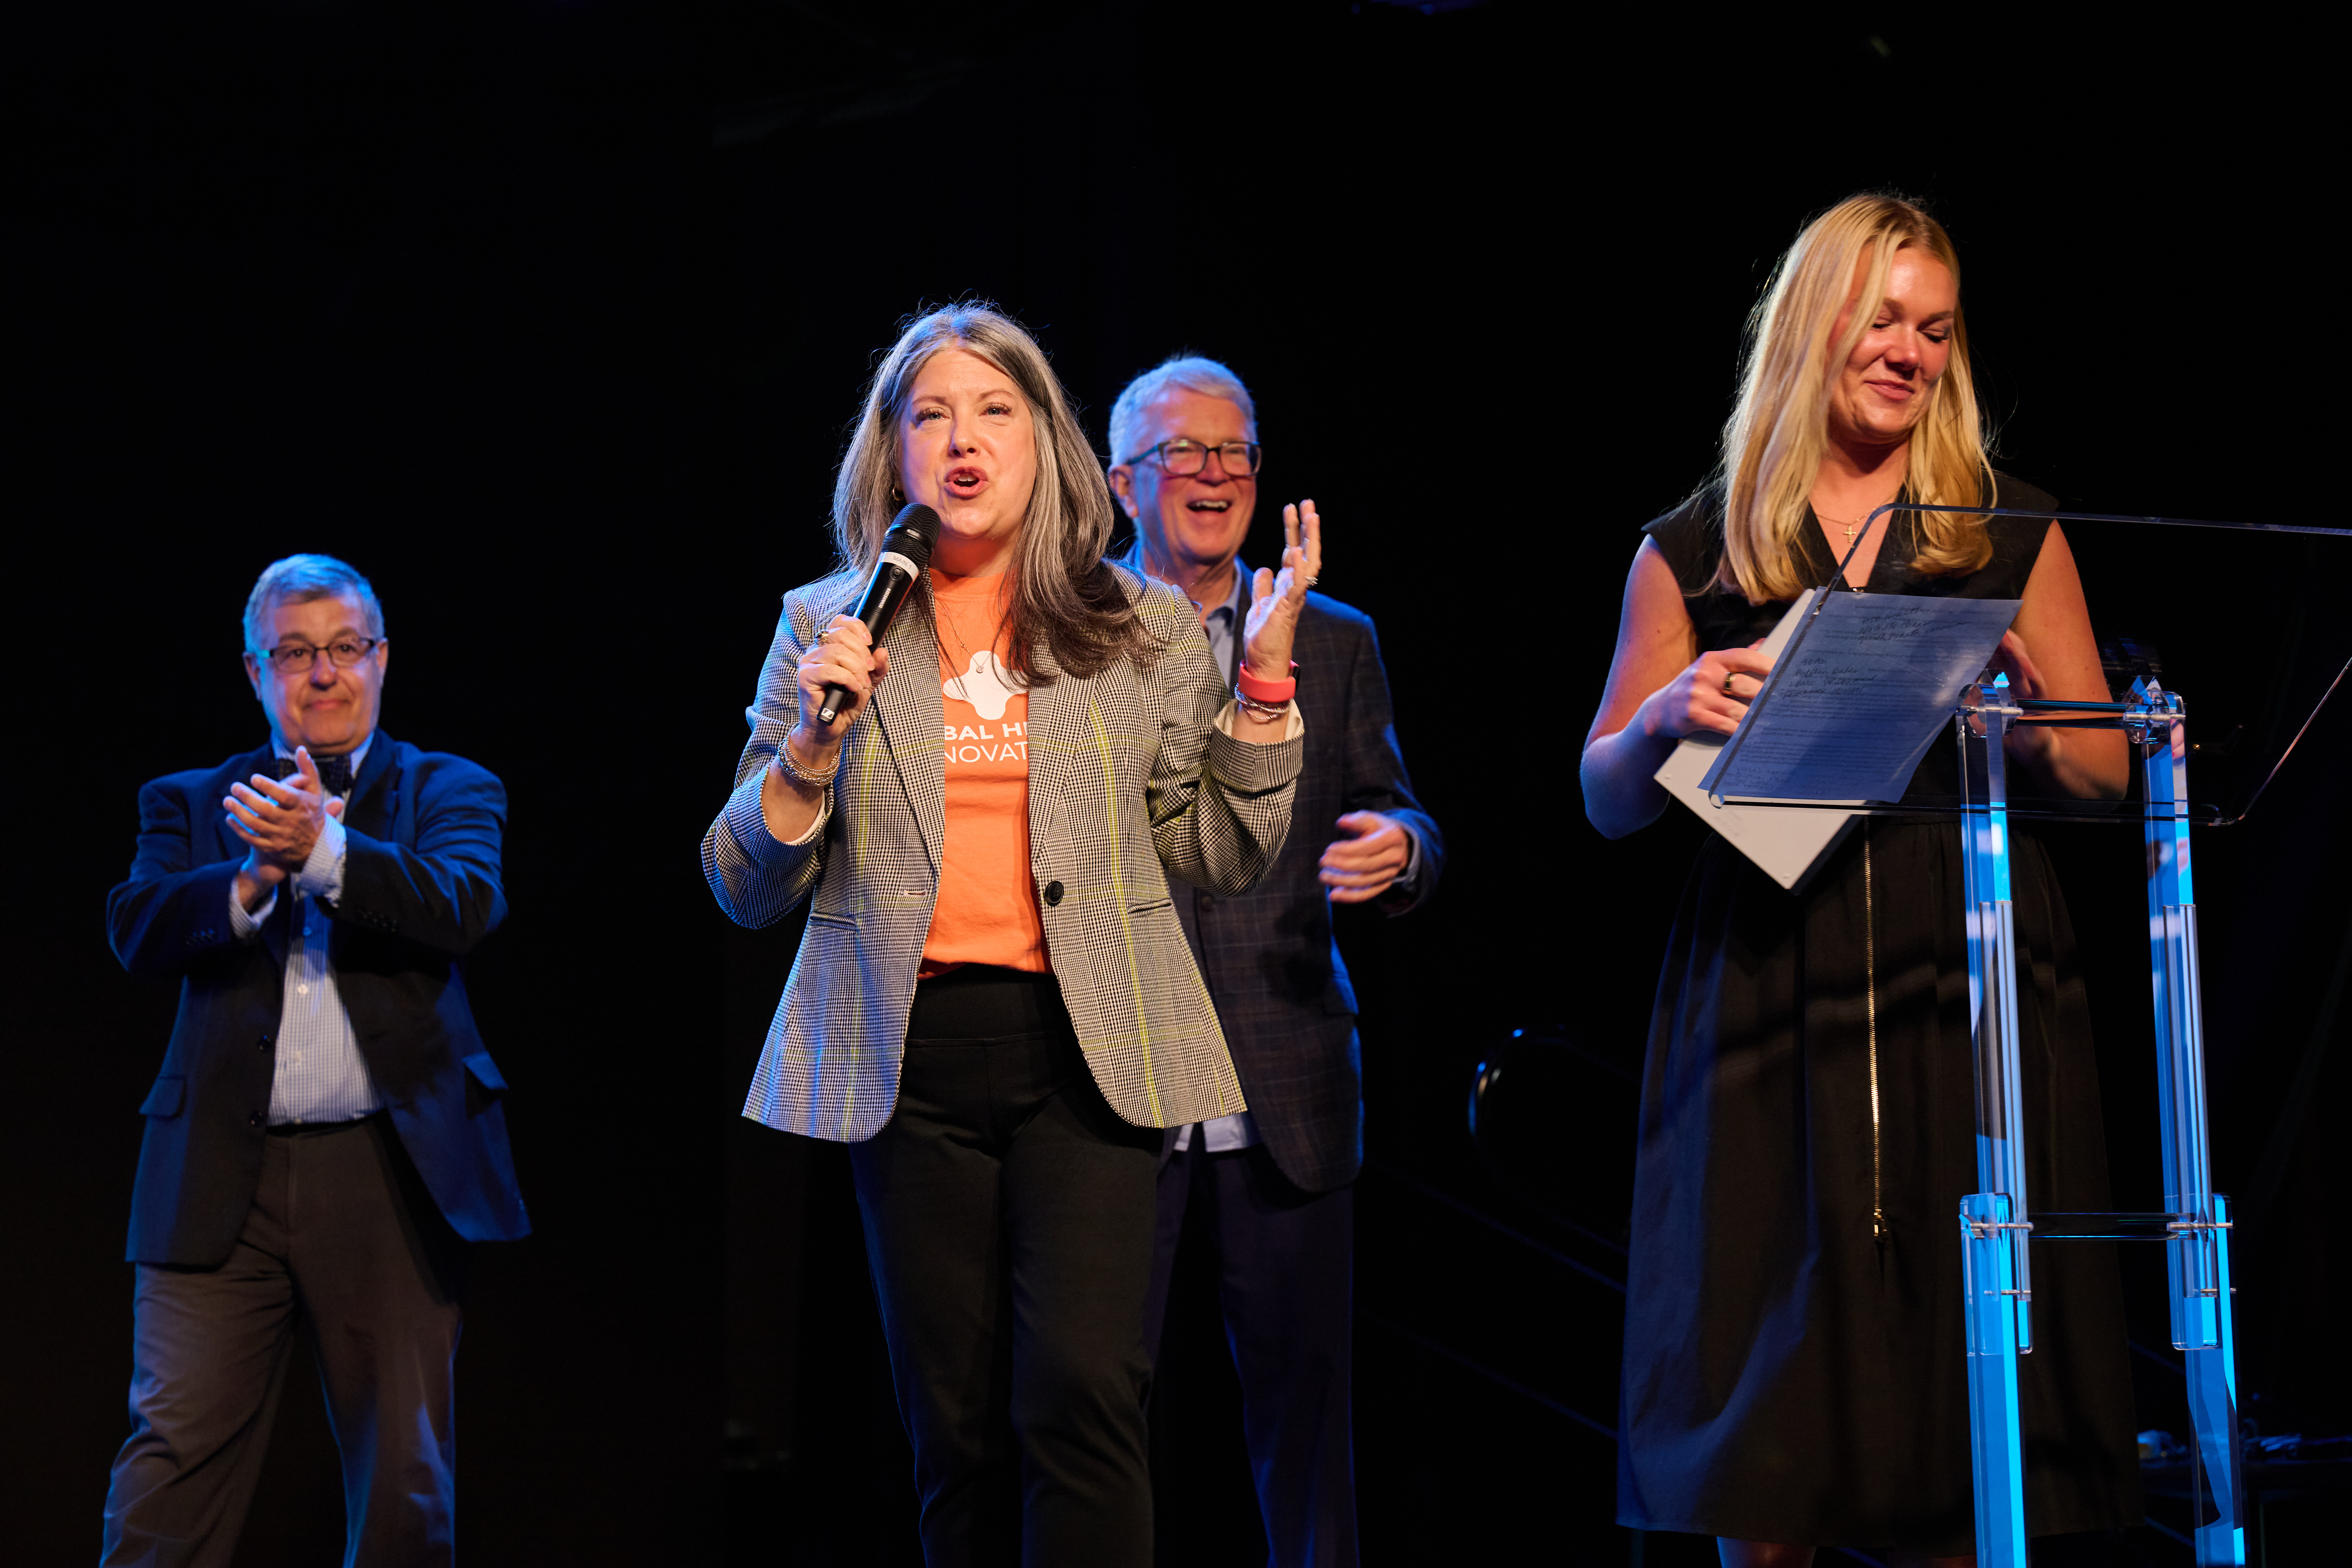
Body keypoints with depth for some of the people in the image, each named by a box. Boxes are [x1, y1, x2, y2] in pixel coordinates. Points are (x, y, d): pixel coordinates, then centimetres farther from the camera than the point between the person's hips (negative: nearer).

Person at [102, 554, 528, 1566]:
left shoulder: (448, 791, 11)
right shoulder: (191, 803, 16)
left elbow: (468, 903, -10)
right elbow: (137, 929, -2)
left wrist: (322, 851, -24)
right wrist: (256, 879, -19)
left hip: (393, 1175, 0)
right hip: (223, 1179, 1)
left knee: (405, 1483, 4)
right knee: (174, 1455, -7)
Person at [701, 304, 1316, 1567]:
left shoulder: (1144, 632, 11)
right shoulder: (826, 630, 11)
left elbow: (1219, 855, 9)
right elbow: (747, 887, 9)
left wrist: (1265, 677, 0)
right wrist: (815, 740, -7)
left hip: (1084, 1049, -1)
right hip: (910, 1053, 1)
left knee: (1077, 1396, -16)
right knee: (956, 1429, 2)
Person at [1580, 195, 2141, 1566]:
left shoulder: (2013, 537, 12)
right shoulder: (1697, 553, 11)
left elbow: (2110, 773, 11)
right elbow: (1607, 799, 11)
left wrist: (2024, 729, -10)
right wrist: (1671, 716, -9)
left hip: (1969, 988, 0)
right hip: (1771, 987, 0)